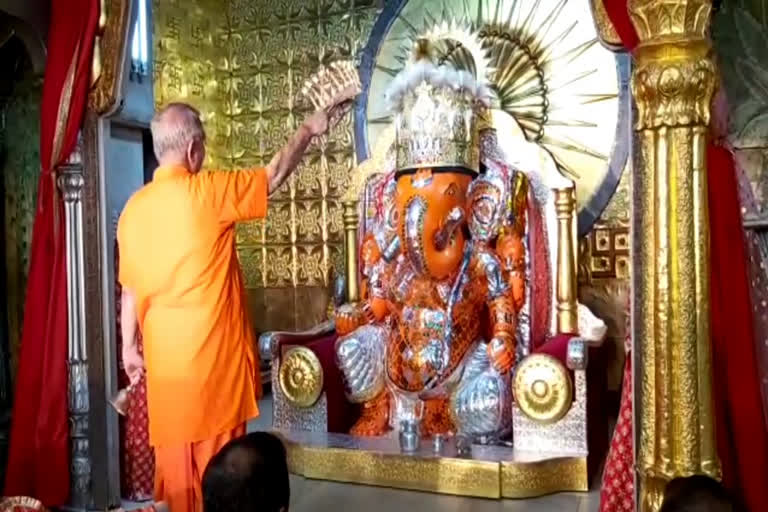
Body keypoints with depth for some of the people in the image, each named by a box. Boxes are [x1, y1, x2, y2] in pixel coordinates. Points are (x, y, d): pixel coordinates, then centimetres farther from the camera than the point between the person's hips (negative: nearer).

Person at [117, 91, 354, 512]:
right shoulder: (207, 192, -13)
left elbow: (130, 289, 10)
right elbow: (274, 176, -1)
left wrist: (129, 348, 21)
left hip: (164, 357, 6)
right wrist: (310, 129, 13)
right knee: (217, 463, 8)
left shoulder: (134, 207, 3)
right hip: (212, 355, -5)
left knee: (175, 457, 16)